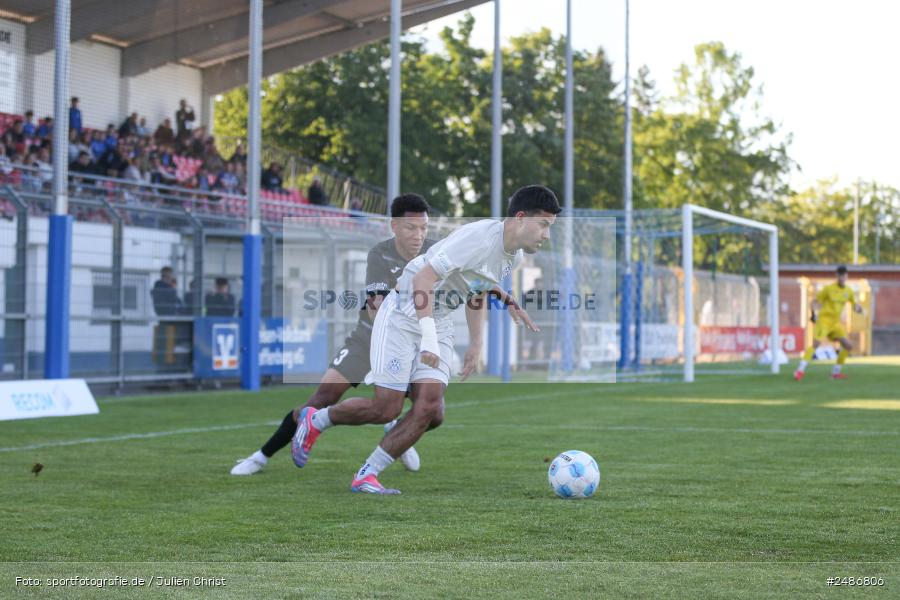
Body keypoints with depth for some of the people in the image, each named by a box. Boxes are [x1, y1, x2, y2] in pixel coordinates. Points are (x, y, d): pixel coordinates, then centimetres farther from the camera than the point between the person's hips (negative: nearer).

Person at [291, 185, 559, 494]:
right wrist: (428, 336, -33)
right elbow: (423, 278, -27)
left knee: (430, 411, -9)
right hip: (404, 314, -8)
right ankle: (315, 420, 18)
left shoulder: (514, 255, 4)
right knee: (386, 408, -9)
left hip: (440, 323, 8)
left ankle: (365, 476, 0)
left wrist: (476, 344, 19)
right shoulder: (477, 237, -24)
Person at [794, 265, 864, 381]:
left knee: (849, 345, 0)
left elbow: (855, 304, 20)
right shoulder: (829, 288, -6)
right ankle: (801, 370, -26)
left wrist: (857, 308, -5)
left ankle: (836, 372, 12)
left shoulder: (849, 292, 7)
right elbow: (814, 301, -3)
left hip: (836, 322, 6)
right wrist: (813, 313, -20)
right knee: (816, 343, -24)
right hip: (824, 319, -6)